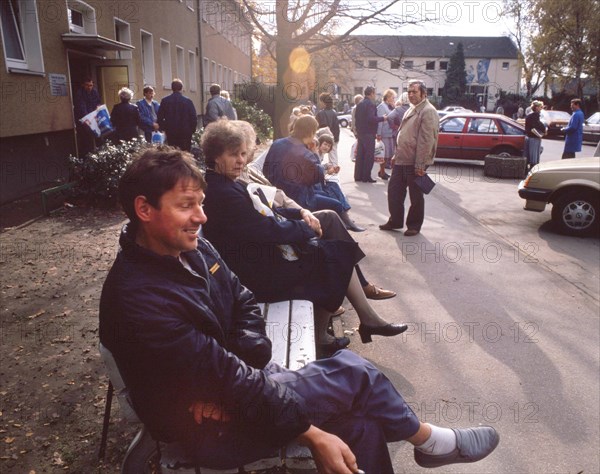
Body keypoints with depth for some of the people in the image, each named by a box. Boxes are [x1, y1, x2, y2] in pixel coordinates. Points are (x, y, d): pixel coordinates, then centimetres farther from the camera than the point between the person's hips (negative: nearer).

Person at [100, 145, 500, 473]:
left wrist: (233, 381, -15)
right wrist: (313, 434, -22)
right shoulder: (139, 299, -29)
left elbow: (246, 305, 3)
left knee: (361, 426, -6)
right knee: (354, 372, -10)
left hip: (231, 394, 7)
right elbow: (226, 378, -28)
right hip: (211, 430, -7)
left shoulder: (193, 250, -2)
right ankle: (427, 440, 17)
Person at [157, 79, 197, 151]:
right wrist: (192, 130, 7)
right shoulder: (188, 101, -6)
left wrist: (163, 128, 14)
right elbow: (194, 117, -5)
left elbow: (159, 117, 2)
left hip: (170, 132, 2)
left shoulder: (165, 100, 0)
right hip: (185, 133, -2)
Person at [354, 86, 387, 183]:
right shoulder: (370, 104, -15)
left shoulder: (360, 103, 11)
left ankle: (358, 176, 15)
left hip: (360, 132, 9)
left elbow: (356, 116, 16)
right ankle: (366, 177, -2)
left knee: (360, 155, 12)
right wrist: (382, 118, -11)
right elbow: (371, 118, -24)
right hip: (368, 133, -8)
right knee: (369, 156, -2)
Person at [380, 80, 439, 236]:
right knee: (394, 191, 13)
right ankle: (395, 221, 27)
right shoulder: (412, 110, 17)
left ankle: (414, 226, 18)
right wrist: (396, 155, 18)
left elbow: (426, 140, -20)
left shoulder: (428, 111, -13)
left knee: (416, 196, 5)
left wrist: (420, 165, -22)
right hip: (401, 160, 9)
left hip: (415, 163, -9)